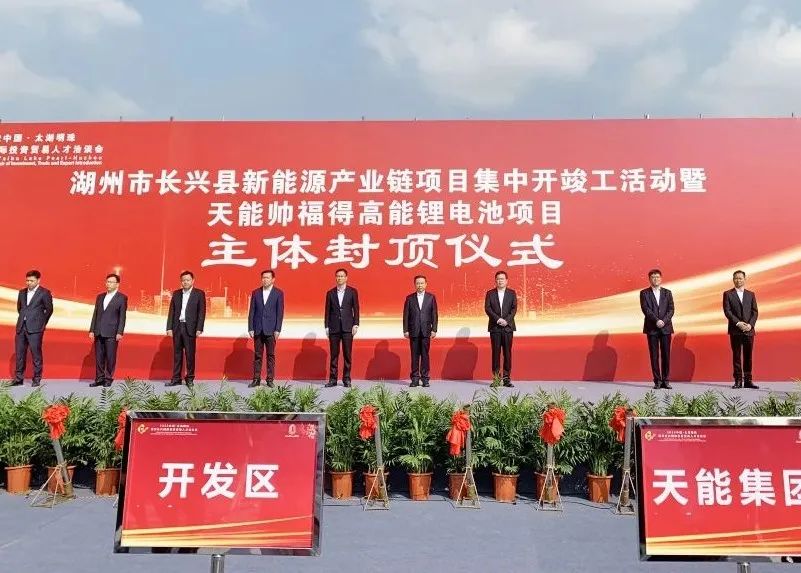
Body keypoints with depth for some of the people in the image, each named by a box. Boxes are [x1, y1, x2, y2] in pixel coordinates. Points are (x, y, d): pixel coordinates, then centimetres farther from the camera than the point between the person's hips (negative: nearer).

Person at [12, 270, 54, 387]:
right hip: (21, 327, 6)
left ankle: (37, 379, 3)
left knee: (36, 353, -3)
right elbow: (19, 307, 25)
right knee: (19, 353, 7)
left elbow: (49, 309, 2)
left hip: (35, 329, -5)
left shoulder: (44, 293, -2)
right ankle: (18, 378, 14)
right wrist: (24, 318, 17)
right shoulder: (22, 292, 15)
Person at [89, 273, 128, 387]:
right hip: (99, 332, 5)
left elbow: (122, 317, -4)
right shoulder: (100, 297, 16)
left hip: (112, 333, -5)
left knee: (110, 357, -2)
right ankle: (99, 379, 13)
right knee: (99, 357, 6)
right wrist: (92, 330, 9)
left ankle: (108, 379, 6)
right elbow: (95, 314, 15)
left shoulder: (122, 298, 0)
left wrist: (120, 332, -11)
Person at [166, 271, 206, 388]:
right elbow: (171, 311, 10)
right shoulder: (176, 294, 11)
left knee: (190, 354, -1)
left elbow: (201, 312, -3)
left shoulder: (199, 294, 0)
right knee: (177, 354, 8)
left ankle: (190, 379, 7)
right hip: (177, 327, 4)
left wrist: (199, 329, -10)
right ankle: (176, 379, 13)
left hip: (190, 328, -4)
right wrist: (169, 328, 3)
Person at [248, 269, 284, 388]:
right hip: (258, 329, 2)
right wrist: (250, 328, 0)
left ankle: (270, 379, 8)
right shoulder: (256, 293, 8)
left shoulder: (278, 293, 1)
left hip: (271, 330, -2)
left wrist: (277, 330, -7)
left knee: (271, 355, 3)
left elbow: (280, 312, -1)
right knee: (257, 356, 5)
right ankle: (256, 379, 9)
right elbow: (251, 312, 7)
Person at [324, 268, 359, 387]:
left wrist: (355, 324, -5)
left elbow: (356, 309, 3)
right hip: (334, 328, 1)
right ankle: (332, 379, 7)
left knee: (347, 354, 0)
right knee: (334, 354, 3)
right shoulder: (330, 293, 9)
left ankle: (346, 379, 6)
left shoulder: (352, 292, 5)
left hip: (347, 327, -1)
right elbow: (327, 311, 9)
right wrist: (326, 326, 3)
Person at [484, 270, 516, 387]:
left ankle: (506, 378, 2)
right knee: (496, 352, 0)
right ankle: (496, 377, 3)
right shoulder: (490, 293, 7)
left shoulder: (512, 293, 9)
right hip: (495, 327, 0)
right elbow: (487, 308, -2)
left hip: (508, 327, 0)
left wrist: (506, 320, -13)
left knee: (507, 353, 0)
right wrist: (498, 319, -14)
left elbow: (514, 309, 1)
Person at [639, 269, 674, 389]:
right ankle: (657, 381, 4)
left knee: (666, 355, 1)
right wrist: (656, 320, -17)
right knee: (654, 356, 0)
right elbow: (646, 309, -6)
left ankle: (666, 381, 6)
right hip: (652, 328, -2)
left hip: (666, 328, 2)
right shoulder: (644, 293, 5)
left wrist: (664, 321, -12)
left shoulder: (667, 293, 11)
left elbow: (671, 309, 3)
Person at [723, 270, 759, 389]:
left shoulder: (751, 294, 13)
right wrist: (738, 323, -14)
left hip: (749, 330, 2)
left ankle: (748, 380, 7)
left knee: (748, 356, 3)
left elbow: (755, 312, 7)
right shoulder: (728, 294, 5)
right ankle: (738, 381, 4)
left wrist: (750, 324, -10)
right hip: (735, 330, -2)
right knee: (736, 356, 1)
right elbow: (727, 311, -4)